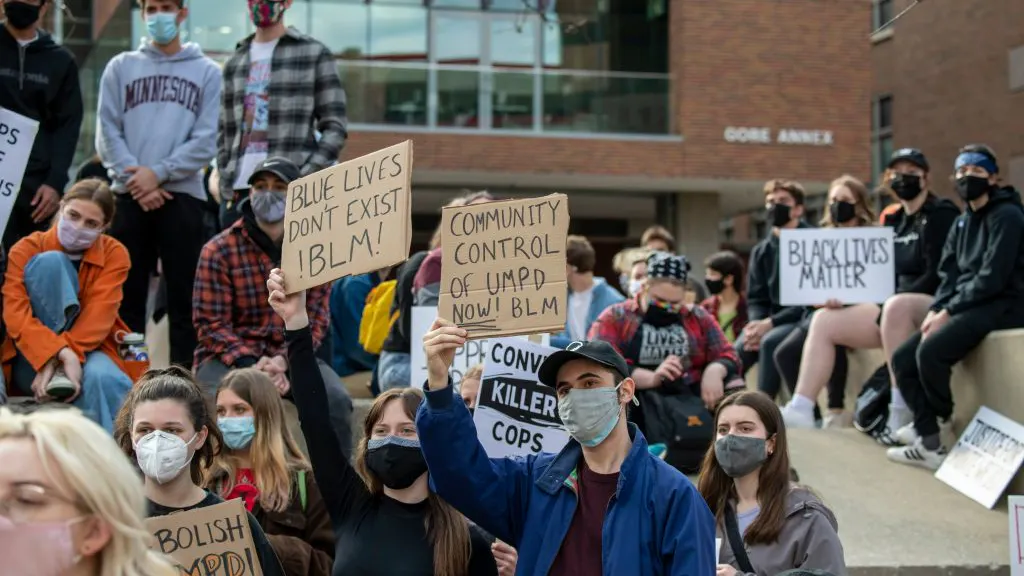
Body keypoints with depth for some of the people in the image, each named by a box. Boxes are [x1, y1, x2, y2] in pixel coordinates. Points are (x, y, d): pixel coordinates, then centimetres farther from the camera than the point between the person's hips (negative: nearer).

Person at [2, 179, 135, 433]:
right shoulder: (28, 248, -5)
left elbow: (99, 316, -17)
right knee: (51, 261, -22)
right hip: (32, 361, 0)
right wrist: (55, 353, -37)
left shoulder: (115, 254, -2)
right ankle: (57, 375, -28)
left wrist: (68, 356, -34)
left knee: (101, 378, -40)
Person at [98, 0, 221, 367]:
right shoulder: (120, 67, 13)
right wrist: (135, 178, -10)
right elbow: (107, 133, 4)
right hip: (129, 196, 1)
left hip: (184, 194, -1)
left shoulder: (207, 72, 8)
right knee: (127, 295, 3)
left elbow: (206, 141, -1)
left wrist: (159, 173, -12)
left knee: (184, 296, -1)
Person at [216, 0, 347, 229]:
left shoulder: (314, 53, 7)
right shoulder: (234, 63, 20)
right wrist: (226, 183, 6)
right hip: (237, 192, 5)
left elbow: (335, 126, 1)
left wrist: (305, 179, -12)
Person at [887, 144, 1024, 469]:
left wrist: (948, 312, -18)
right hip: (964, 308, 9)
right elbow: (948, 275, 13)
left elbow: (992, 278, -18)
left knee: (931, 351, -30)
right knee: (903, 359, -8)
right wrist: (935, 310, -6)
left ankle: (942, 426, -4)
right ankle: (932, 443, -12)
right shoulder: (962, 223, 18)